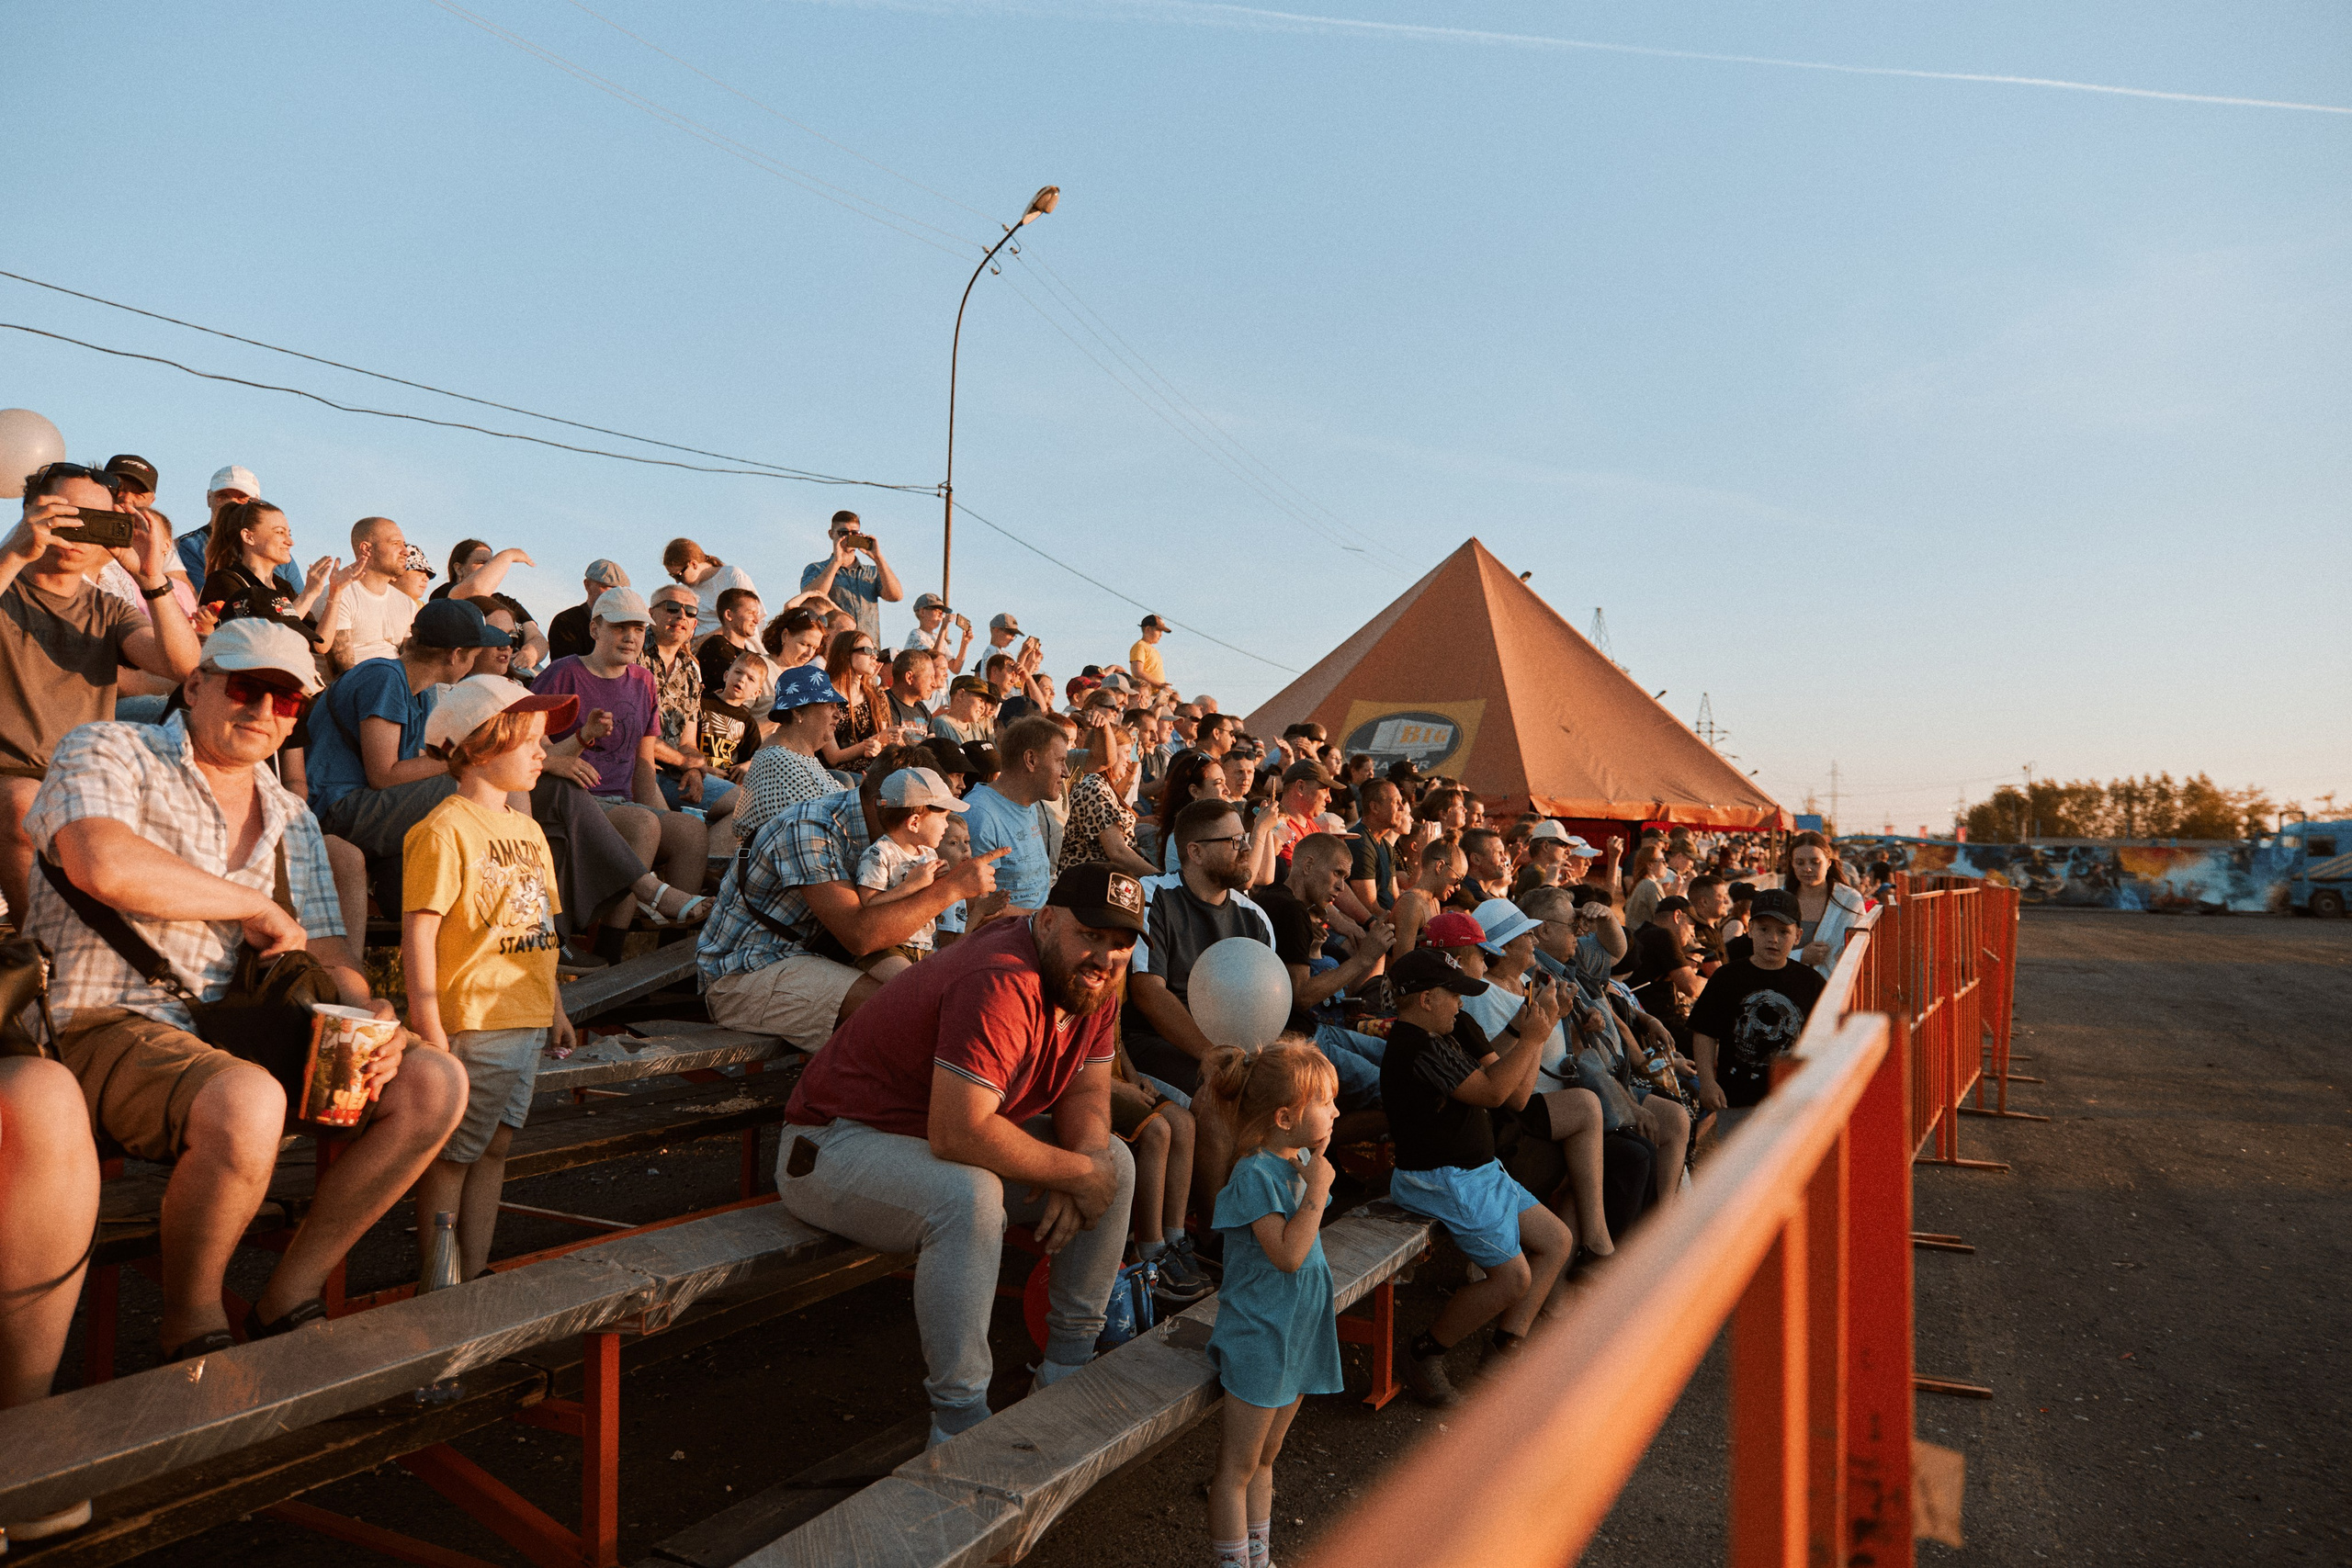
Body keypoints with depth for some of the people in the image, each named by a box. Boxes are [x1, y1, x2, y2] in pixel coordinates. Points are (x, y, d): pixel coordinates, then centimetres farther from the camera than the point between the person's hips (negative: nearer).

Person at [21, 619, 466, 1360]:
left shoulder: (290, 818, 19)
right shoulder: (108, 752, 0)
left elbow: (328, 950, 15)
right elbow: (103, 864, -22)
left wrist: (370, 1017, -7)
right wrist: (257, 905, -10)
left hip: (232, 1036, 7)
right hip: (100, 1026, -6)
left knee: (434, 1084, -11)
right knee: (248, 1102, -38)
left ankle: (289, 1297, -2)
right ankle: (192, 1327, -11)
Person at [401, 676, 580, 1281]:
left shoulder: (528, 830, 15)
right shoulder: (444, 829, -12)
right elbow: (419, 933, -15)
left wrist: (555, 1007, 20)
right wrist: (429, 1028, -18)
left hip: (525, 1023, 8)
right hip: (470, 1023, -8)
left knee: (493, 1148, 14)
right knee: (452, 1154, 3)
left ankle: (474, 1275, 24)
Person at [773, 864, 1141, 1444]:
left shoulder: (1094, 983, -4)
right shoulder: (1000, 984, -33)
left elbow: (1086, 1094, 2)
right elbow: (958, 1135, -39)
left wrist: (1081, 1171, -20)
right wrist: (1076, 1173, -26)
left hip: (956, 1133, 9)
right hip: (838, 1147, -9)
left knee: (1114, 1160, 1)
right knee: (968, 1197, -37)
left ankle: (1068, 1364, 12)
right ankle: (960, 1421, -22)